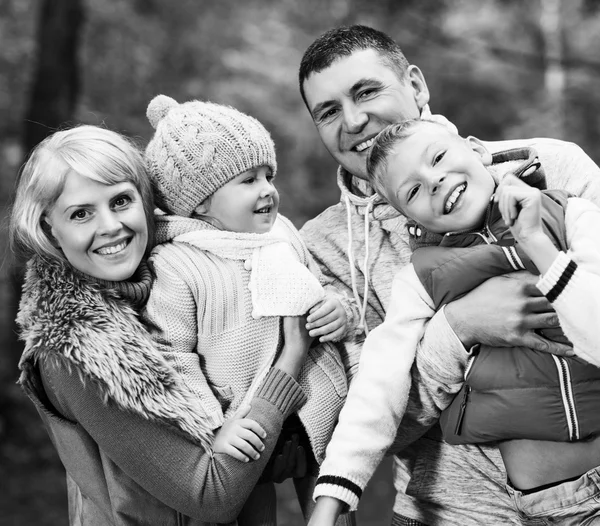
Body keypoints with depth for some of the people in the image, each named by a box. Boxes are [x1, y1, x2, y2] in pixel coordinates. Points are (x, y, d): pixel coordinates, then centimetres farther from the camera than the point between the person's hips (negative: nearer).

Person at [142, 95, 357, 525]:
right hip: (246, 429, -4)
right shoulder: (175, 266, -18)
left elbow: (320, 293, 13)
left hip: (320, 410, 5)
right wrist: (211, 426, -20)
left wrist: (340, 311, -9)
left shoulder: (283, 234, -2)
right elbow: (171, 357, -16)